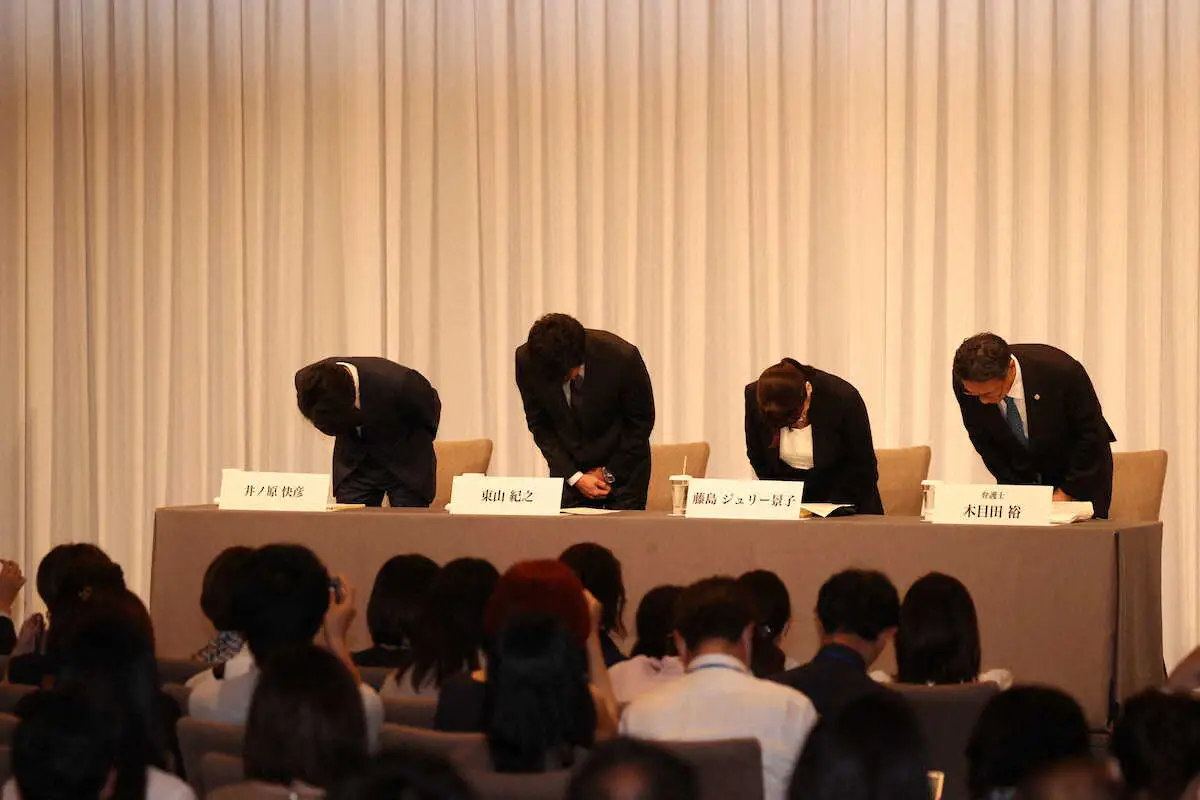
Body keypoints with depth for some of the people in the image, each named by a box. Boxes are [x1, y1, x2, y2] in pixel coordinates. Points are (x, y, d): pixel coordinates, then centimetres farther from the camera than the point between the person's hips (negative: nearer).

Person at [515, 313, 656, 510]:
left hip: (622, 464, -2)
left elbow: (641, 422, -9)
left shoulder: (622, 357, -25)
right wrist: (574, 477, -11)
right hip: (569, 468, 2)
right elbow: (539, 425, -4)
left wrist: (609, 473, -7)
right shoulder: (527, 361, -18)